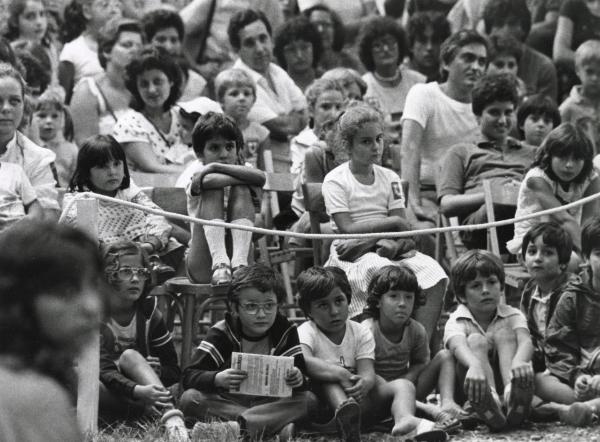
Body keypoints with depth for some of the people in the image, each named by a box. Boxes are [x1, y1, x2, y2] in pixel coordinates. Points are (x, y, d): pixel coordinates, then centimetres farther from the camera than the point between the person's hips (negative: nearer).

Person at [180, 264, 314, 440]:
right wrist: (217, 379, -35)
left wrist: (298, 379, -33)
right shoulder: (221, 333, -6)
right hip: (226, 402, -1)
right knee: (189, 398, -28)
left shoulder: (286, 332, -1)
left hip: (271, 403, 1)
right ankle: (278, 425, -35)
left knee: (308, 399, -25)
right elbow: (189, 376, -13)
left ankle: (235, 427, -39)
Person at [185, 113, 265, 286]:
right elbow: (208, 181, -21)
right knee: (213, 189, -15)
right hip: (202, 268, -2)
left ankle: (240, 263, -33)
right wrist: (247, 178, -11)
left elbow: (260, 177, -14)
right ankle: (219, 264, -38)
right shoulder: (195, 182, 6)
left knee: (241, 190, -11)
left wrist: (216, 167, -11)